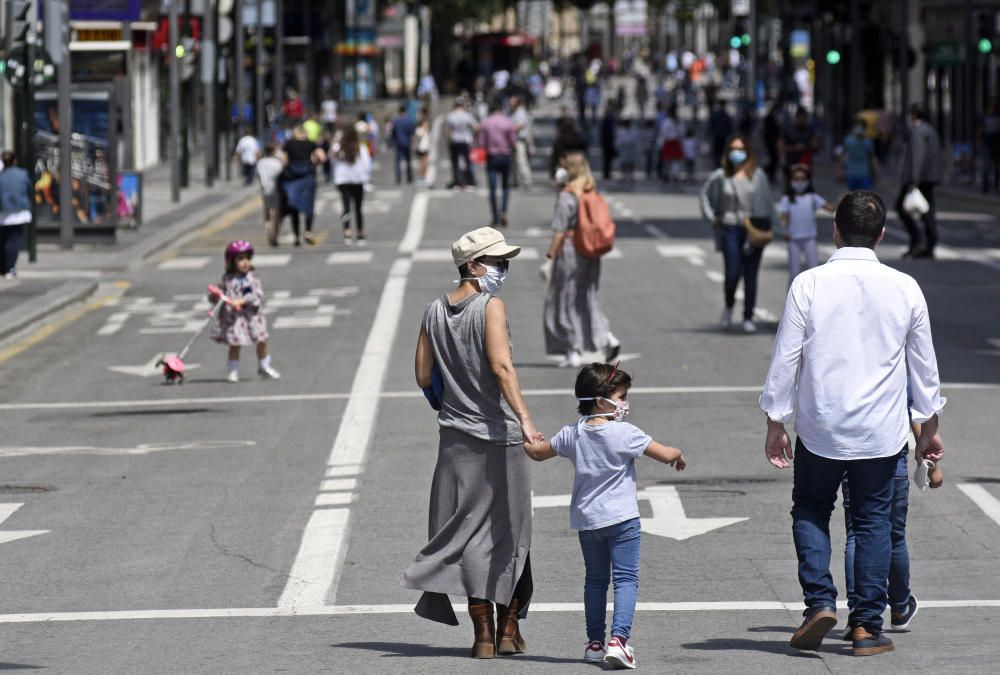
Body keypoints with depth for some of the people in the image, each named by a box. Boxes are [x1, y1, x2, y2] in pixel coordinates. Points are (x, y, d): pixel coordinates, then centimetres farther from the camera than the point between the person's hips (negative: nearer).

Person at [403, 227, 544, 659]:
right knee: (508, 530, 8)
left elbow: (423, 377, 7)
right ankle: (508, 630, 13)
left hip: (456, 434, 5)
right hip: (499, 434, -5)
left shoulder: (434, 312, 5)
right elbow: (501, 365, -25)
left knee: (470, 528, 7)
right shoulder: (491, 307, -12)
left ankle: (483, 632, 3)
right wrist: (524, 419, -31)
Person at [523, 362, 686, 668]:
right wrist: (679, 455, 13)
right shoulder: (625, 433, -14)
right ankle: (619, 638, -21)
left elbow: (538, 453, 15)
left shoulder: (571, 435, 1)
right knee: (626, 578, -5)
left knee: (595, 579, 18)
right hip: (621, 517, -5)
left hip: (586, 520, 5)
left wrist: (527, 441, 38)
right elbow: (666, 455, -10)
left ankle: (595, 642, 21)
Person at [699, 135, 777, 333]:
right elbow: (705, 194, 17)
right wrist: (712, 217, 8)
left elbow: (767, 201, 5)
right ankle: (728, 307, 18)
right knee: (733, 273, -10)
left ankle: (748, 318, 12)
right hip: (730, 229, -1)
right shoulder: (720, 176, 3)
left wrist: (769, 226, -2)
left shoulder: (757, 175, 2)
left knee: (750, 276, 3)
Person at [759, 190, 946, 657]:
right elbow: (924, 361, 6)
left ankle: (819, 601, -1)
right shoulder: (904, 288, -3)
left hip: (820, 429, -1)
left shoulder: (809, 285, -9)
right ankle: (867, 627, 8)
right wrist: (930, 424, 19)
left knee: (810, 511, 16)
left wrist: (776, 422, 5)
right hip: (881, 431, 1)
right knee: (873, 519, 10)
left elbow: (785, 357, -5)